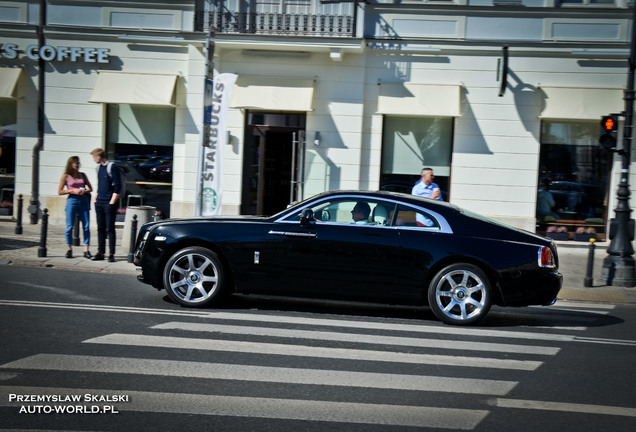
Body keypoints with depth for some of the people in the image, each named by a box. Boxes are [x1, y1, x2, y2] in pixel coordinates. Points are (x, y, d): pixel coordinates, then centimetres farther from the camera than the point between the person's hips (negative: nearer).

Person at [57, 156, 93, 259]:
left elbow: (90, 188, 17)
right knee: (69, 227, -2)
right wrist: (73, 190, -11)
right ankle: (69, 249, 11)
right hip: (72, 201, -3)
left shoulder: (82, 175, 13)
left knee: (86, 226, -4)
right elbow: (60, 191, 0)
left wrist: (84, 191, -5)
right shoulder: (66, 176, 3)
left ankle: (86, 250, -2)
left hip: (83, 201, 3)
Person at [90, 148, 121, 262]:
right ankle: (100, 253, 14)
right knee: (100, 228, 9)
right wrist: (96, 197, 13)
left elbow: (117, 186, -12)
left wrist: (112, 202, -15)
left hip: (109, 204, -7)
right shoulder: (99, 168, 14)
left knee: (110, 229, -4)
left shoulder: (112, 167, -10)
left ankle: (111, 254, -1)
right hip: (99, 203, 8)